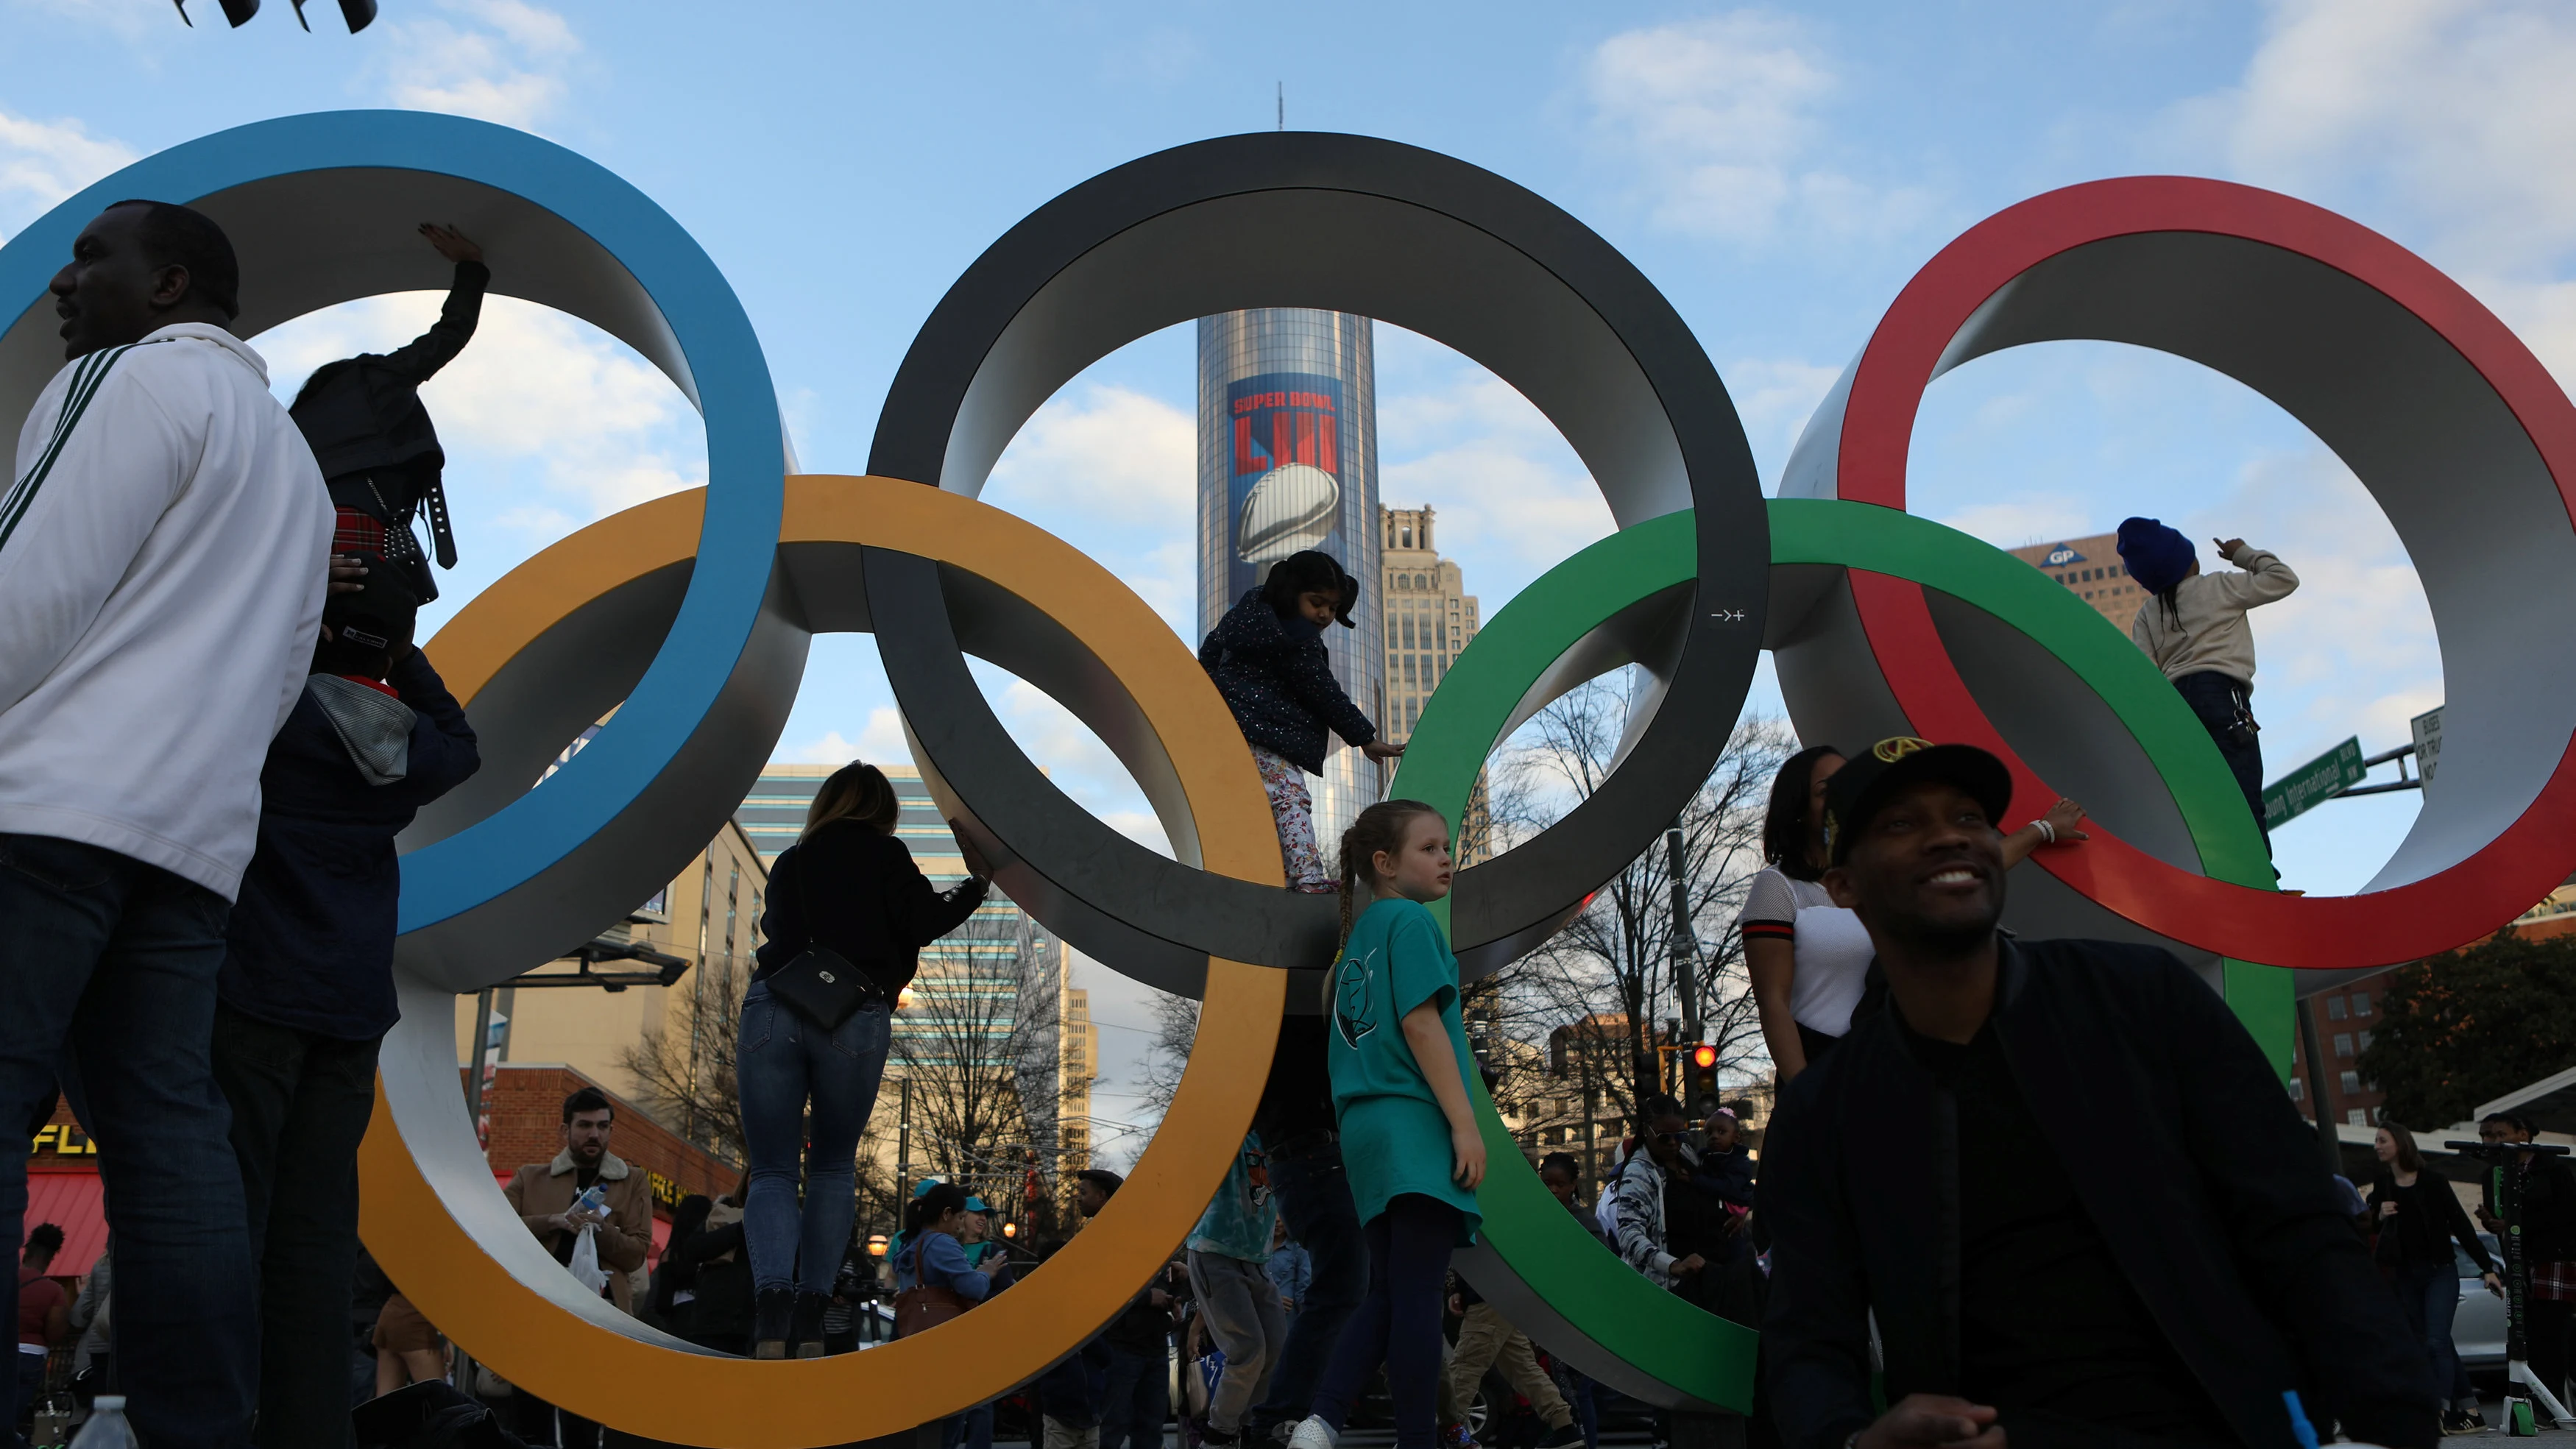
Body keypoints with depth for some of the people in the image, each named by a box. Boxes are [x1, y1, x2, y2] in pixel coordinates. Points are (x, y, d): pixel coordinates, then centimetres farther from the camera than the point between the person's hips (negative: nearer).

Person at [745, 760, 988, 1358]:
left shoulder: (789, 862, 24)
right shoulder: (884, 854, 12)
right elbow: (921, 923, 1)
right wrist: (976, 883, 13)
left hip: (771, 1010, 2)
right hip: (855, 1020, -2)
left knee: (772, 1171, 3)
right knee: (833, 1168, 12)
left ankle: (772, 1296, -23)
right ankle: (810, 1315, 0)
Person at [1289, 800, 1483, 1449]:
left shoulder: (1358, 935, 20)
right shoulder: (1410, 920, -7)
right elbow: (1422, 1025, -15)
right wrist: (1465, 1123, -16)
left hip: (1369, 1127, 9)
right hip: (1415, 1127, -9)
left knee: (1387, 1295, 10)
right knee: (1417, 1298, -5)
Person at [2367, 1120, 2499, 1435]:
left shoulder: (2433, 1182, -5)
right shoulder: (2382, 1187, 7)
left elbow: (2461, 1225, -4)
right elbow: (2371, 1234, 14)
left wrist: (2487, 1268, -8)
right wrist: (2378, 1217, -8)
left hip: (2440, 1271, -5)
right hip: (2406, 1276, 5)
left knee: (2436, 1342, -15)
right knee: (2427, 1345, 6)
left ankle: (2440, 1413, -18)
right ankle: (2469, 1410, 15)